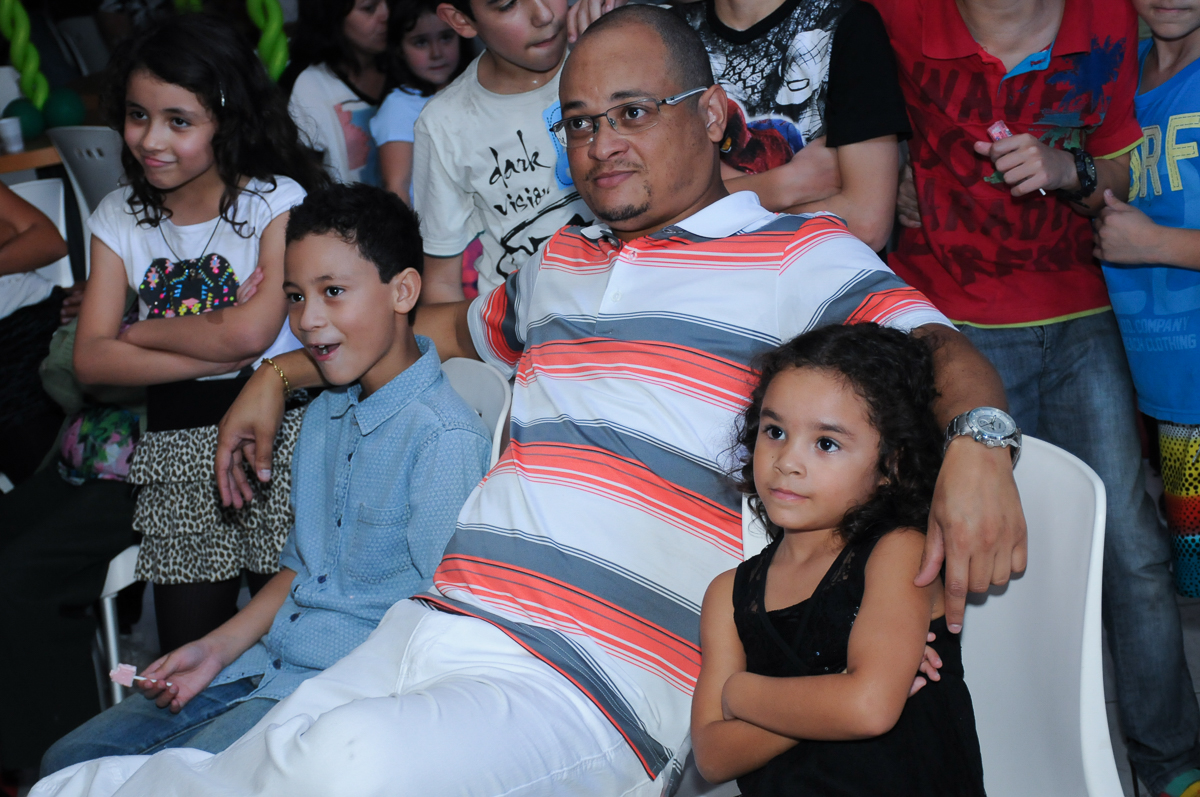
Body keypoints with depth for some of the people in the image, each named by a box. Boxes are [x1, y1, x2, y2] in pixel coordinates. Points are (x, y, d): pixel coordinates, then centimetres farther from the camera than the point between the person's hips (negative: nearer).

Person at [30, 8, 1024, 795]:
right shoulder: (561, 263, 26)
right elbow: (452, 324, 44)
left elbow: (940, 348, -8)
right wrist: (280, 373, 43)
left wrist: (975, 441, -31)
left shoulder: (798, 255, 5)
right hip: (425, 630, 7)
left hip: (586, 696, -6)